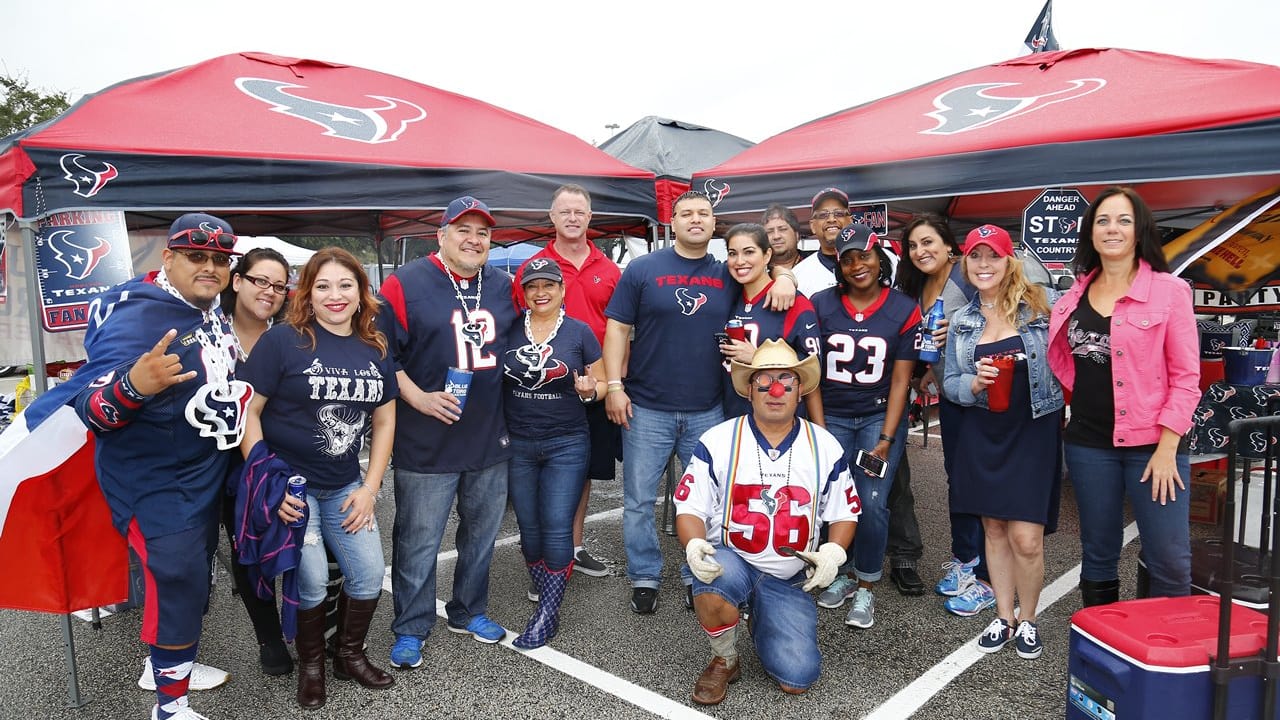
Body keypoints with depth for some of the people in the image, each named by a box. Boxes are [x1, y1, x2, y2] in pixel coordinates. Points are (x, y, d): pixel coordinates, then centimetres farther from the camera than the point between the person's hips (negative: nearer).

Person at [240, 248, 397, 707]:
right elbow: (247, 412, -12)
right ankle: (311, 665, 22)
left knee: (369, 574, 2)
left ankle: (350, 656, 28)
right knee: (311, 581, -7)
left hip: (345, 486, 5)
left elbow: (384, 420, 8)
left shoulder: (375, 349, 3)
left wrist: (370, 488, 2)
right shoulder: (283, 340, -12)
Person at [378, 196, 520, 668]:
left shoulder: (502, 286, 9)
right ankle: (411, 630, 23)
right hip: (426, 444, -5)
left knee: (481, 533, 18)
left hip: (491, 439, 5)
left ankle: (469, 612, 37)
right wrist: (418, 397, -19)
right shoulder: (407, 284, -7)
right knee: (418, 542, 5)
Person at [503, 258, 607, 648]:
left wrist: (589, 390, -18)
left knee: (557, 528, -4)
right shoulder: (509, 331, 3)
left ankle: (547, 615, 6)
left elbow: (601, 383, 4)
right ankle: (548, 597, 26)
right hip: (517, 445, 3)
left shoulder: (579, 332, -2)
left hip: (566, 445, -3)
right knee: (529, 526, 9)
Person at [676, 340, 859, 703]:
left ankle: (763, 623, 24)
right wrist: (695, 544, -25)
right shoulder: (717, 441, -6)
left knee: (797, 679, -12)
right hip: (731, 561, -1)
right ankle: (724, 660, -4)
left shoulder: (825, 447, 0)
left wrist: (833, 551, -11)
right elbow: (690, 508, -4)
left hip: (789, 578, 2)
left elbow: (844, 513, 9)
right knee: (714, 578, -38)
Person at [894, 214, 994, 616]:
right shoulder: (918, 287, 11)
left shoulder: (968, 276, -14)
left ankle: (986, 579, 10)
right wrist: (929, 372, 11)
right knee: (957, 474, 17)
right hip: (950, 395, 8)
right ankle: (964, 562, 32)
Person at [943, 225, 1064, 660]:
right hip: (982, 434, 4)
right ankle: (1004, 617, 27)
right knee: (994, 529, 12)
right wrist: (974, 383, -12)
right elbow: (950, 382, 7)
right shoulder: (961, 321, 7)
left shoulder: (1041, 307, -5)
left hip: (1033, 432, -3)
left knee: (1026, 538, -5)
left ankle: (1027, 620, 19)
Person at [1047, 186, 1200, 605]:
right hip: (1089, 444, 4)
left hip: (1152, 445, -4)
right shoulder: (1076, 295, 7)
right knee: (1097, 556, 14)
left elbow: (1186, 376, -6)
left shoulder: (1169, 290, -4)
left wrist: (1167, 448, -12)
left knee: (1169, 562, -4)